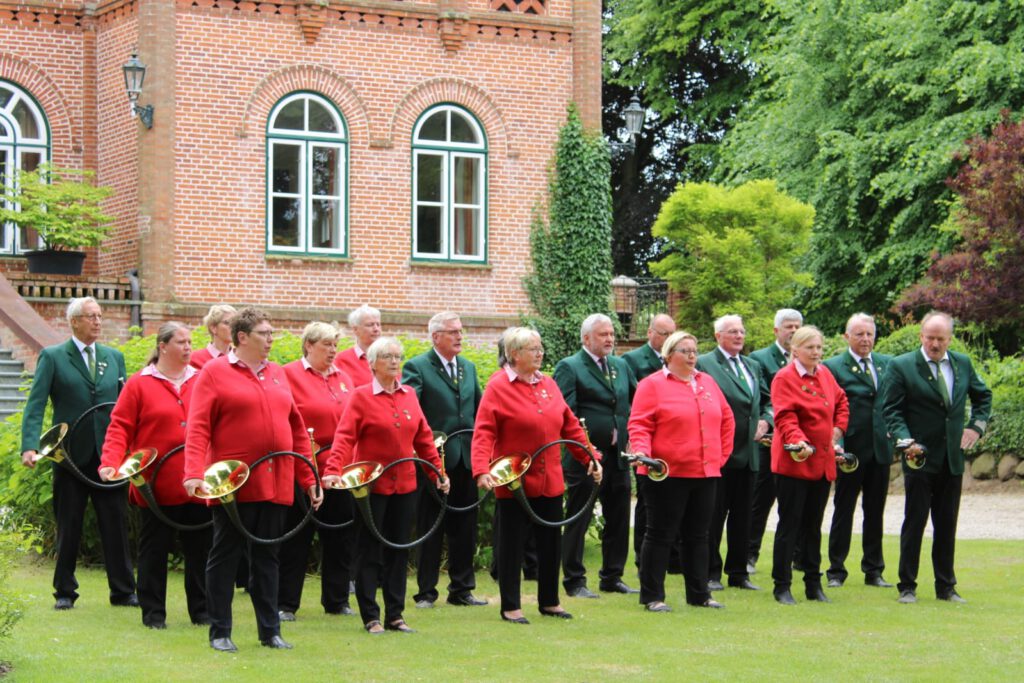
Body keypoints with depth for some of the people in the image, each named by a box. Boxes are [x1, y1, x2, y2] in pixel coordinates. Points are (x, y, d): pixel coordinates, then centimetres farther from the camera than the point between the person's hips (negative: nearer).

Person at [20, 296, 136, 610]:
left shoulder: (114, 357, 11)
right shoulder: (52, 357, 0)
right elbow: (35, 405, -6)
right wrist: (30, 446, -19)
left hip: (109, 455, 3)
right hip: (70, 455, -3)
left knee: (116, 524, 3)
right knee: (68, 527, 6)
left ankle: (123, 590, 10)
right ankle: (65, 592, 16)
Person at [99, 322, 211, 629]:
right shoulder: (139, 384, 1)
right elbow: (120, 428, -2)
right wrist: (110, 463, -15)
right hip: (157, 485, -3)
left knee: (200, 549, 7)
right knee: (154, 549, 6)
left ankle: (201, 610, 17)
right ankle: (153, 612, 14)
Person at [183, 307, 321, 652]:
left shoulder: (278, 374, 14)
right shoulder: (214, 372, -2)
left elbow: (296, 428, 16)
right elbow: (198, 427, -10)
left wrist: (309, 479, 13)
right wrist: (194, 473, -22)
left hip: (276, 484, 5)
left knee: (267, 557, 10)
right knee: (225, 556, 2)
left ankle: (270, 631, 15)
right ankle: (220, 633, 8)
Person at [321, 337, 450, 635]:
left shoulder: (409, 395, 8)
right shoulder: (361, 397, -5)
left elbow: (423, 438, 13)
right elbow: (345, 437, -13)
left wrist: (438, 472, 11)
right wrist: (333, 470, -26)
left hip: (405, 485, 5)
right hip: (371, 485, -5)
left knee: (398, 551, 8)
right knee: (370, 552, 1)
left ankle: (395, 615, 15)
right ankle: (371, 617, 6)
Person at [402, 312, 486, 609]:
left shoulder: (468, 368, 14)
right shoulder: (417, 367, -6)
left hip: (466, 459, 6)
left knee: (464, 528, 10)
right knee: (430, 529, 3)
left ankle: (461, 589, 18)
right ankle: (426, 592, 10)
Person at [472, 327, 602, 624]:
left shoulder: (548, 385, 9)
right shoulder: (498, 387, -9)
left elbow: (570, 426, 14)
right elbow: (484, 433, -15)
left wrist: (591, 457, 10)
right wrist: (482, 470, -26)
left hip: (550, 481, 6)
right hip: (513, 482, -6)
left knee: (551, 541, 12)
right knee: (511, 542, 3)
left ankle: (549, 601, 25)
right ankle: (510, 606, 12)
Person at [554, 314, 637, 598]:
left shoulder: (621, 366, 15)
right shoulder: (569, 367, -6)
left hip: (618, 455, 7)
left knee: (618, 520, 11)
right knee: (578, 520, 0)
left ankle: (612, 577, 21)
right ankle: (574, 582, 6)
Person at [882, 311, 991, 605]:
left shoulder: (962, 364, 8)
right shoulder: (901, 366, -5)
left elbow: (983, 396, 23)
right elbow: (891, 410, -7)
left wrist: (976, 426, 9)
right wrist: (906, 440, -20)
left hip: (953, 459, 4)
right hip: (920, 458, -4)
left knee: (947, 525, 9)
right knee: (915, 523, 0)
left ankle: (946, 586, 16)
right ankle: (907, 586, 7)